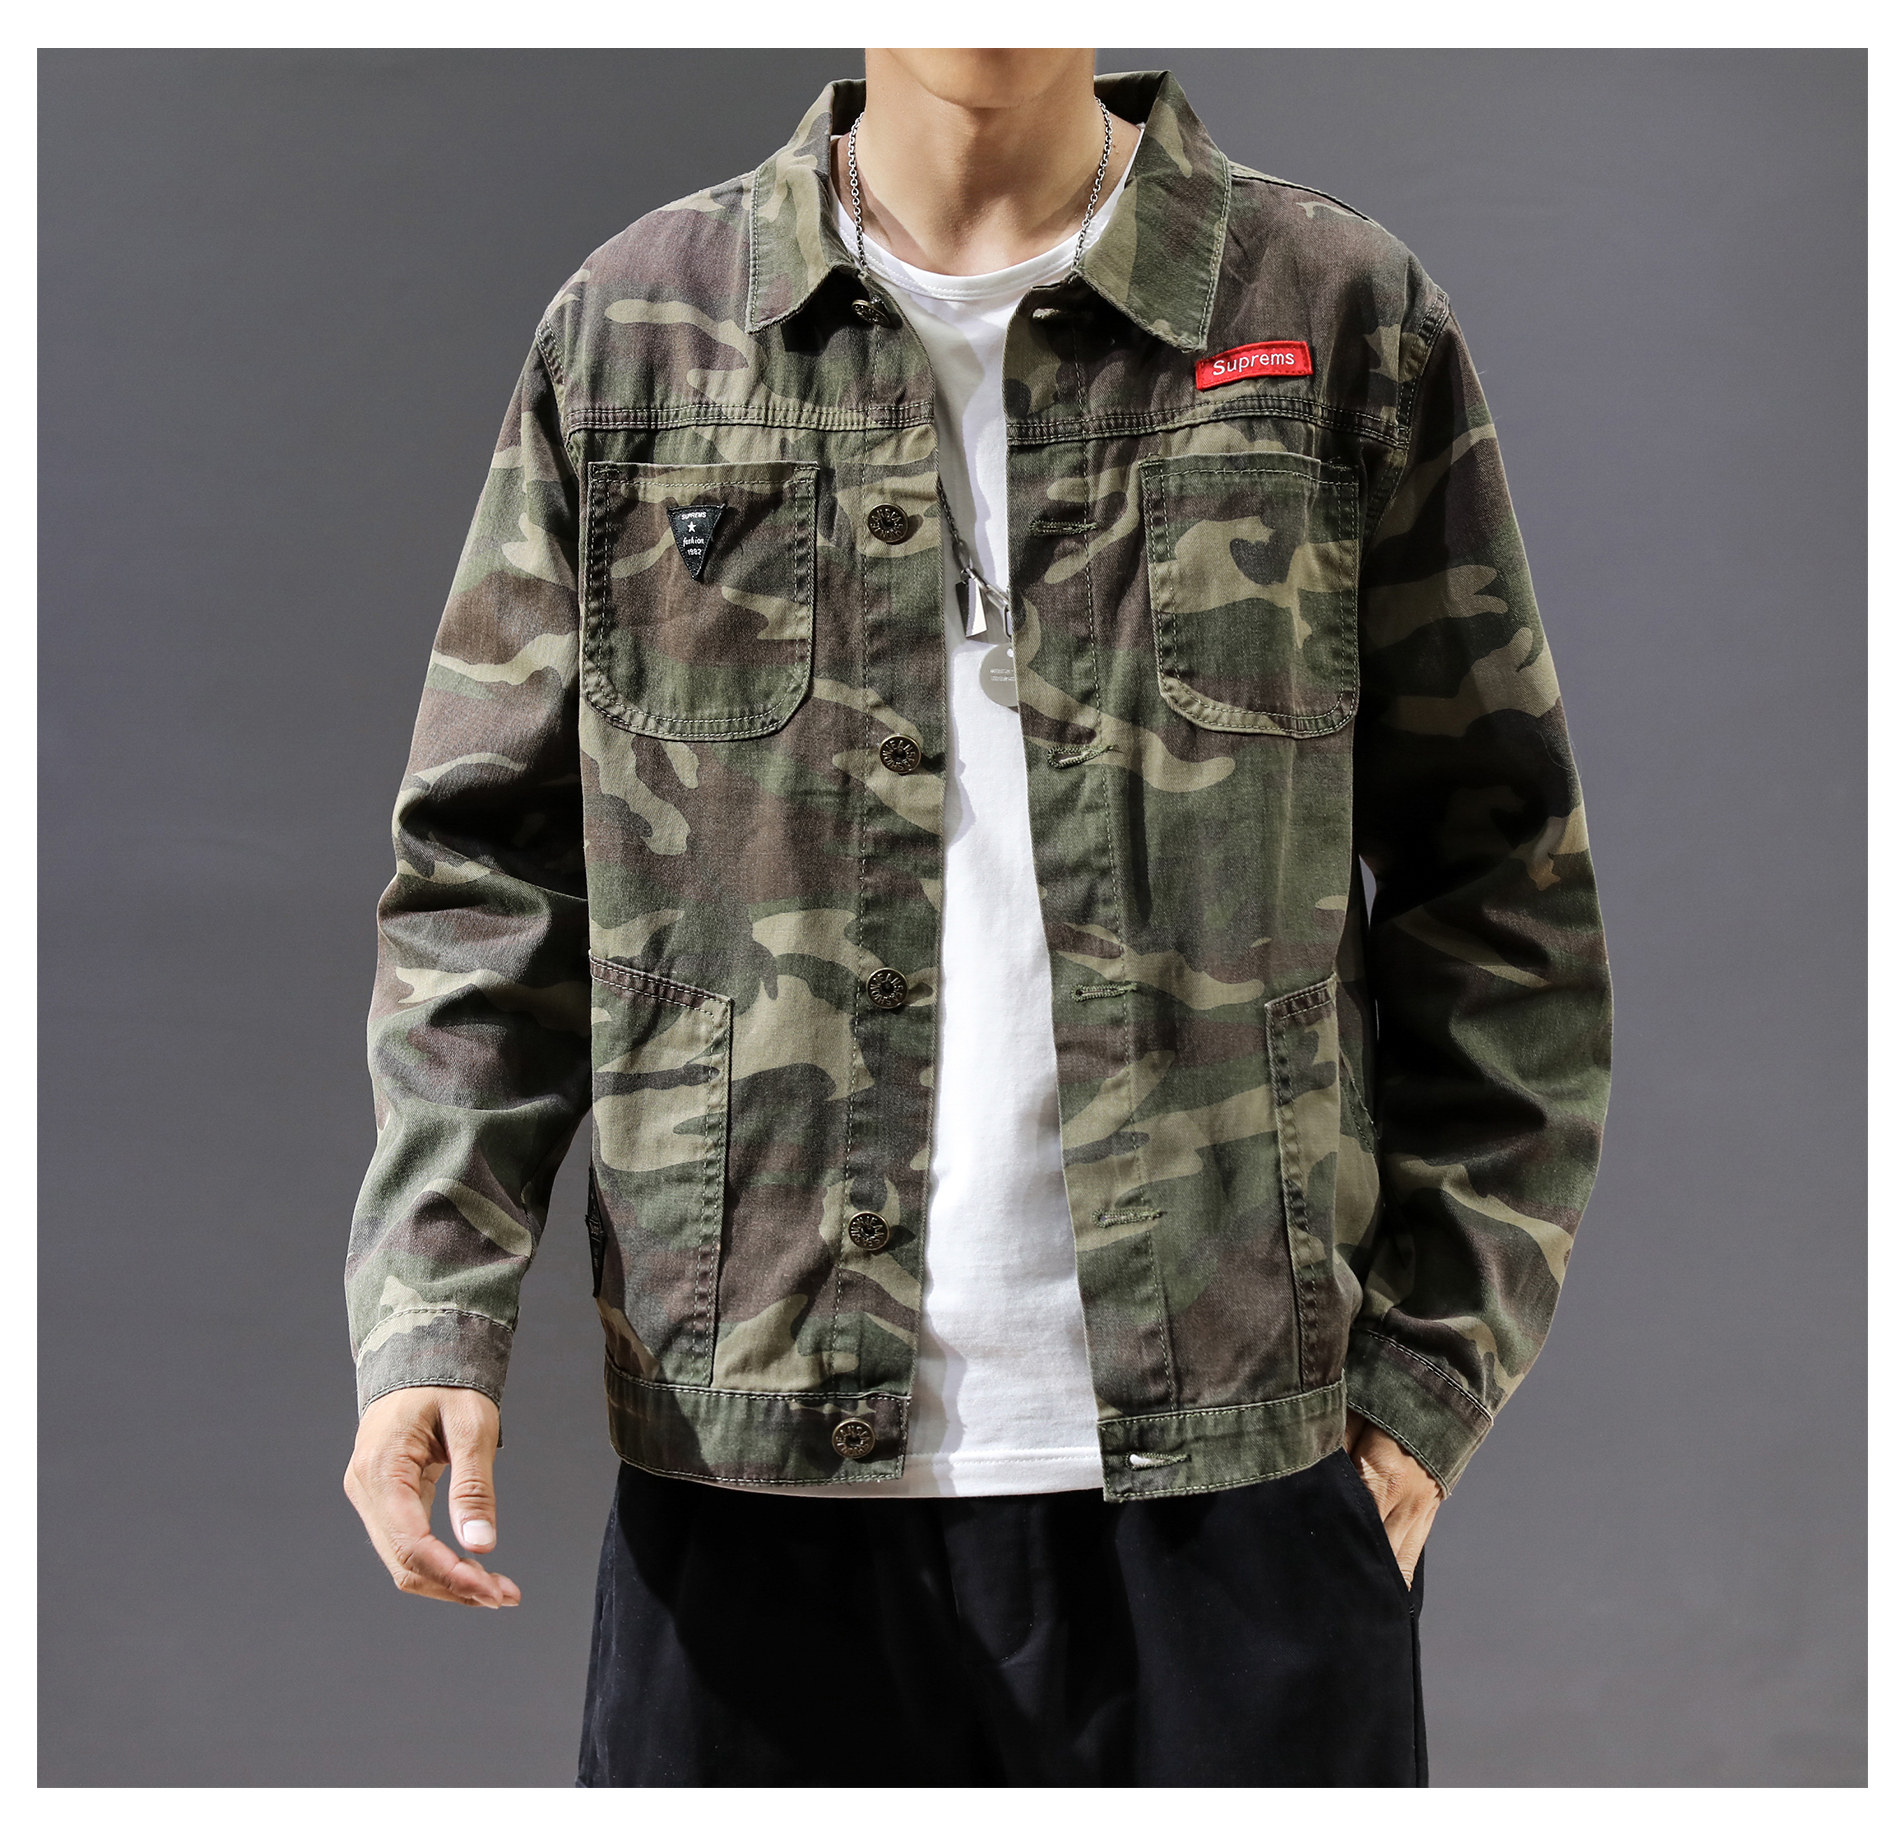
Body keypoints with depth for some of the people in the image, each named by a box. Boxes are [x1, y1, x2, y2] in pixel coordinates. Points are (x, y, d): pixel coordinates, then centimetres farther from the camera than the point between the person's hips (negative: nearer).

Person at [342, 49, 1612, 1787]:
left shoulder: (1345, 320, 4)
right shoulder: (630, 333, 7)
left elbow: (1497, 887, 5)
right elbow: (487, 864, 7)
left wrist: (1426, 1370, -1)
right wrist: (431, 1310, -5)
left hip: (1231, 1465, 0)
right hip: (752, 1472, 1)